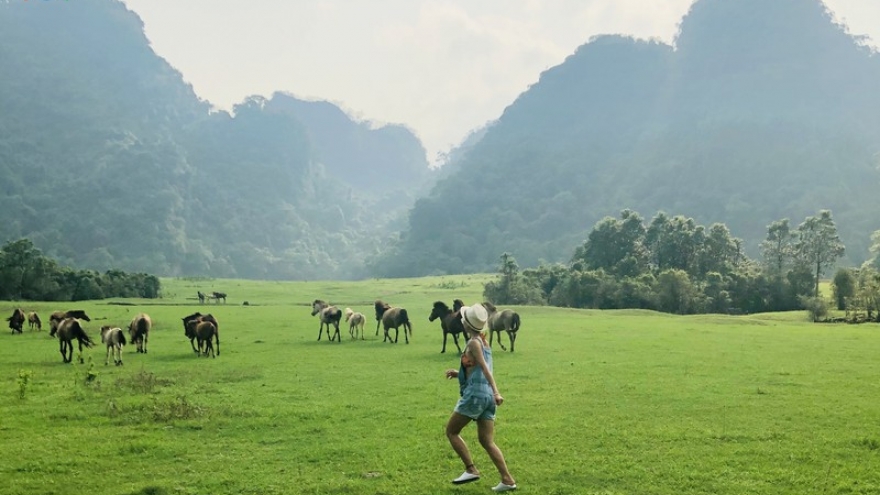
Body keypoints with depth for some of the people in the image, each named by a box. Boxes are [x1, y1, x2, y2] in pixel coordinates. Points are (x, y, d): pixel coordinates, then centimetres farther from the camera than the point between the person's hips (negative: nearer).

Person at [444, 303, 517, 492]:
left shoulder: (473, 343, -8)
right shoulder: (483, 342, 17)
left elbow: (485, 369, -19)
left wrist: (496, 392, -27)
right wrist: (459, 374, 25)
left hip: (475, 394, -8)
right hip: (487, 395, 8)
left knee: (451, 431, 6)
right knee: (487, 441, 7)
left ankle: (471, 469, -1)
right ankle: (507, 479, -1)